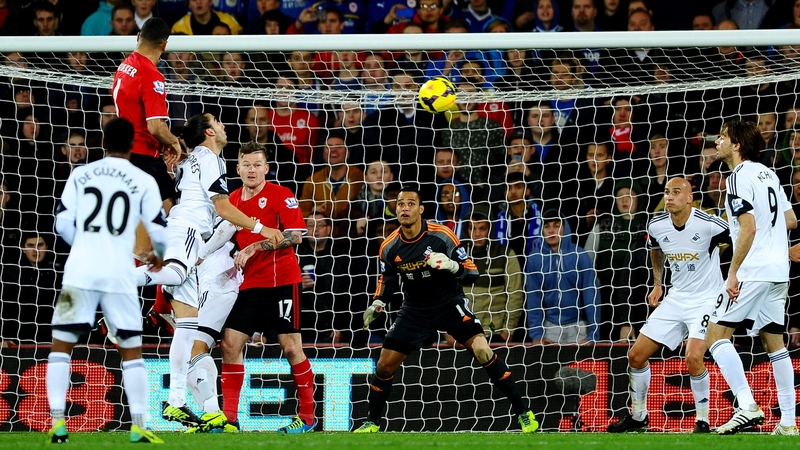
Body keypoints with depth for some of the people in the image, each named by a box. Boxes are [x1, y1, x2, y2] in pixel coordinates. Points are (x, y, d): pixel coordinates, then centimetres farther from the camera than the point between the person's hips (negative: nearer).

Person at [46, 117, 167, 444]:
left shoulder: (80, 175, 7)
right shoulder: (143, 182, 3)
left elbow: (63, 224, 6)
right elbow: (159, 231, 4)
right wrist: (159, 255, 27)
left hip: (80, 270, 0)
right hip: (119, 273, 0)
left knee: (61, 344, 8)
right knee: (131, 350, 10)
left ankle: (58, 422, -3)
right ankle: (139, 426, 3)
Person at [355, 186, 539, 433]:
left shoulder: (442, 235, -17)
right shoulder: (390, 247, -7)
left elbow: (472, 272, -13)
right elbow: (387, 280, 13)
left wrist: (451, 266, -33)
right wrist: (376, 305, -4)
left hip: (450, 303, -4)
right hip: (414, 310, 4)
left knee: (482, 351, -21)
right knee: (385, 365, 0)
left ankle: (523, 413, -12)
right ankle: (372, 423, 23)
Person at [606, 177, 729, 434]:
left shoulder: (708, 225, -21)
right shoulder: (657, 226, -3)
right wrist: (657, 284, 17)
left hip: (707, 298, -6)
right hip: (676, 297, 6)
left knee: (693, 358, -27)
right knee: (637, 355, 3)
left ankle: (703, 421, -9)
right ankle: (638, 416, 23)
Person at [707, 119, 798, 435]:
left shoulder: (739, 177, -10)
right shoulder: (767, 173, 15)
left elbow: (749, 228, -19)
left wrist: (733, 272, -17)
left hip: (753, 271, -9)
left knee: (716, 334, -7)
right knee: (774, 342, 11)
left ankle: (748, 406, -19)